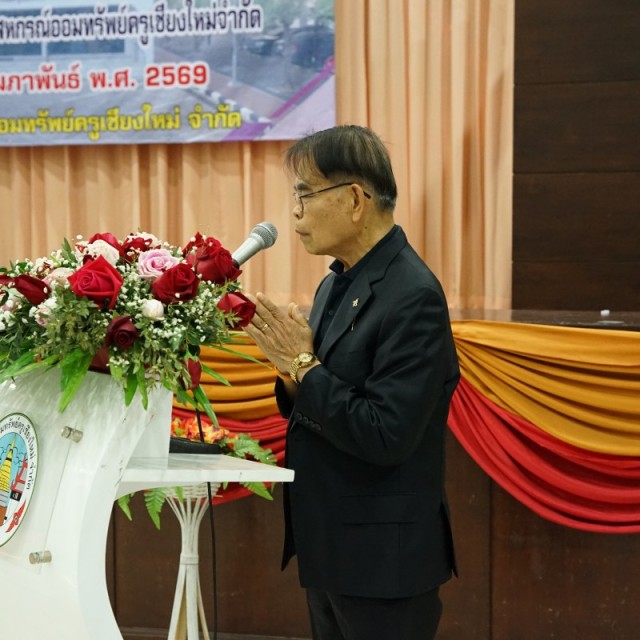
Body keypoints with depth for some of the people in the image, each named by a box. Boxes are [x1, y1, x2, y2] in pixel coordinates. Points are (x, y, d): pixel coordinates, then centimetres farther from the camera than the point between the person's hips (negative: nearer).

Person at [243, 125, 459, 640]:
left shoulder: (413, 296, -19)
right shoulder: (335, 286, 9)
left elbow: (386, 436, -25)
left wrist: (304, 364, -18)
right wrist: (294, 378, -5)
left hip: (383, 560, -9)